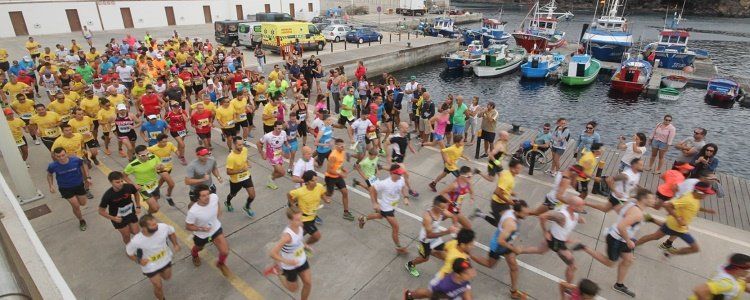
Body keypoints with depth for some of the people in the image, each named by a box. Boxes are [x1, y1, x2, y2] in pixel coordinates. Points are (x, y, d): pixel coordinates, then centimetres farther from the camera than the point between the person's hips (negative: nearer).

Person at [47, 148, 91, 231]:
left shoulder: (76, 160, -26)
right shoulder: (52, 166, -24)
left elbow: (83, 166, -2)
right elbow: (49, 175, 0)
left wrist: (88, 177, -9)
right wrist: (51, 186, -13)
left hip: (79, 184, 1)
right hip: (65, 188, -1)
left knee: (83, 203, 18)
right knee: (76, 206, -1)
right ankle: (81, 221, 27)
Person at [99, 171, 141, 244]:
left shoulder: (129, 187, -23)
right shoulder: (108, 195, -28)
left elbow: (136, 194, 2)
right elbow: (101, 211, -14)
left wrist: (138, 207, -1)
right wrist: (113, 218, -25)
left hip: (131, 213, 2)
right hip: (118, 218, -2)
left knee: (137, 233, 7)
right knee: (126, 235, 8)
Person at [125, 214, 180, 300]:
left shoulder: (163, 227, -31)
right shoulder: (136, 241, -35)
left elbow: (171, 232, -5)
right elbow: (128, 252, -11)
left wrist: (175, 244, -11)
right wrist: (139, 261, -23)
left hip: (165, 259, 3)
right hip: (150, 266, -3)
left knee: (167, 277, 29)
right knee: (159, 287, 14)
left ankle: (159, 275, 64)